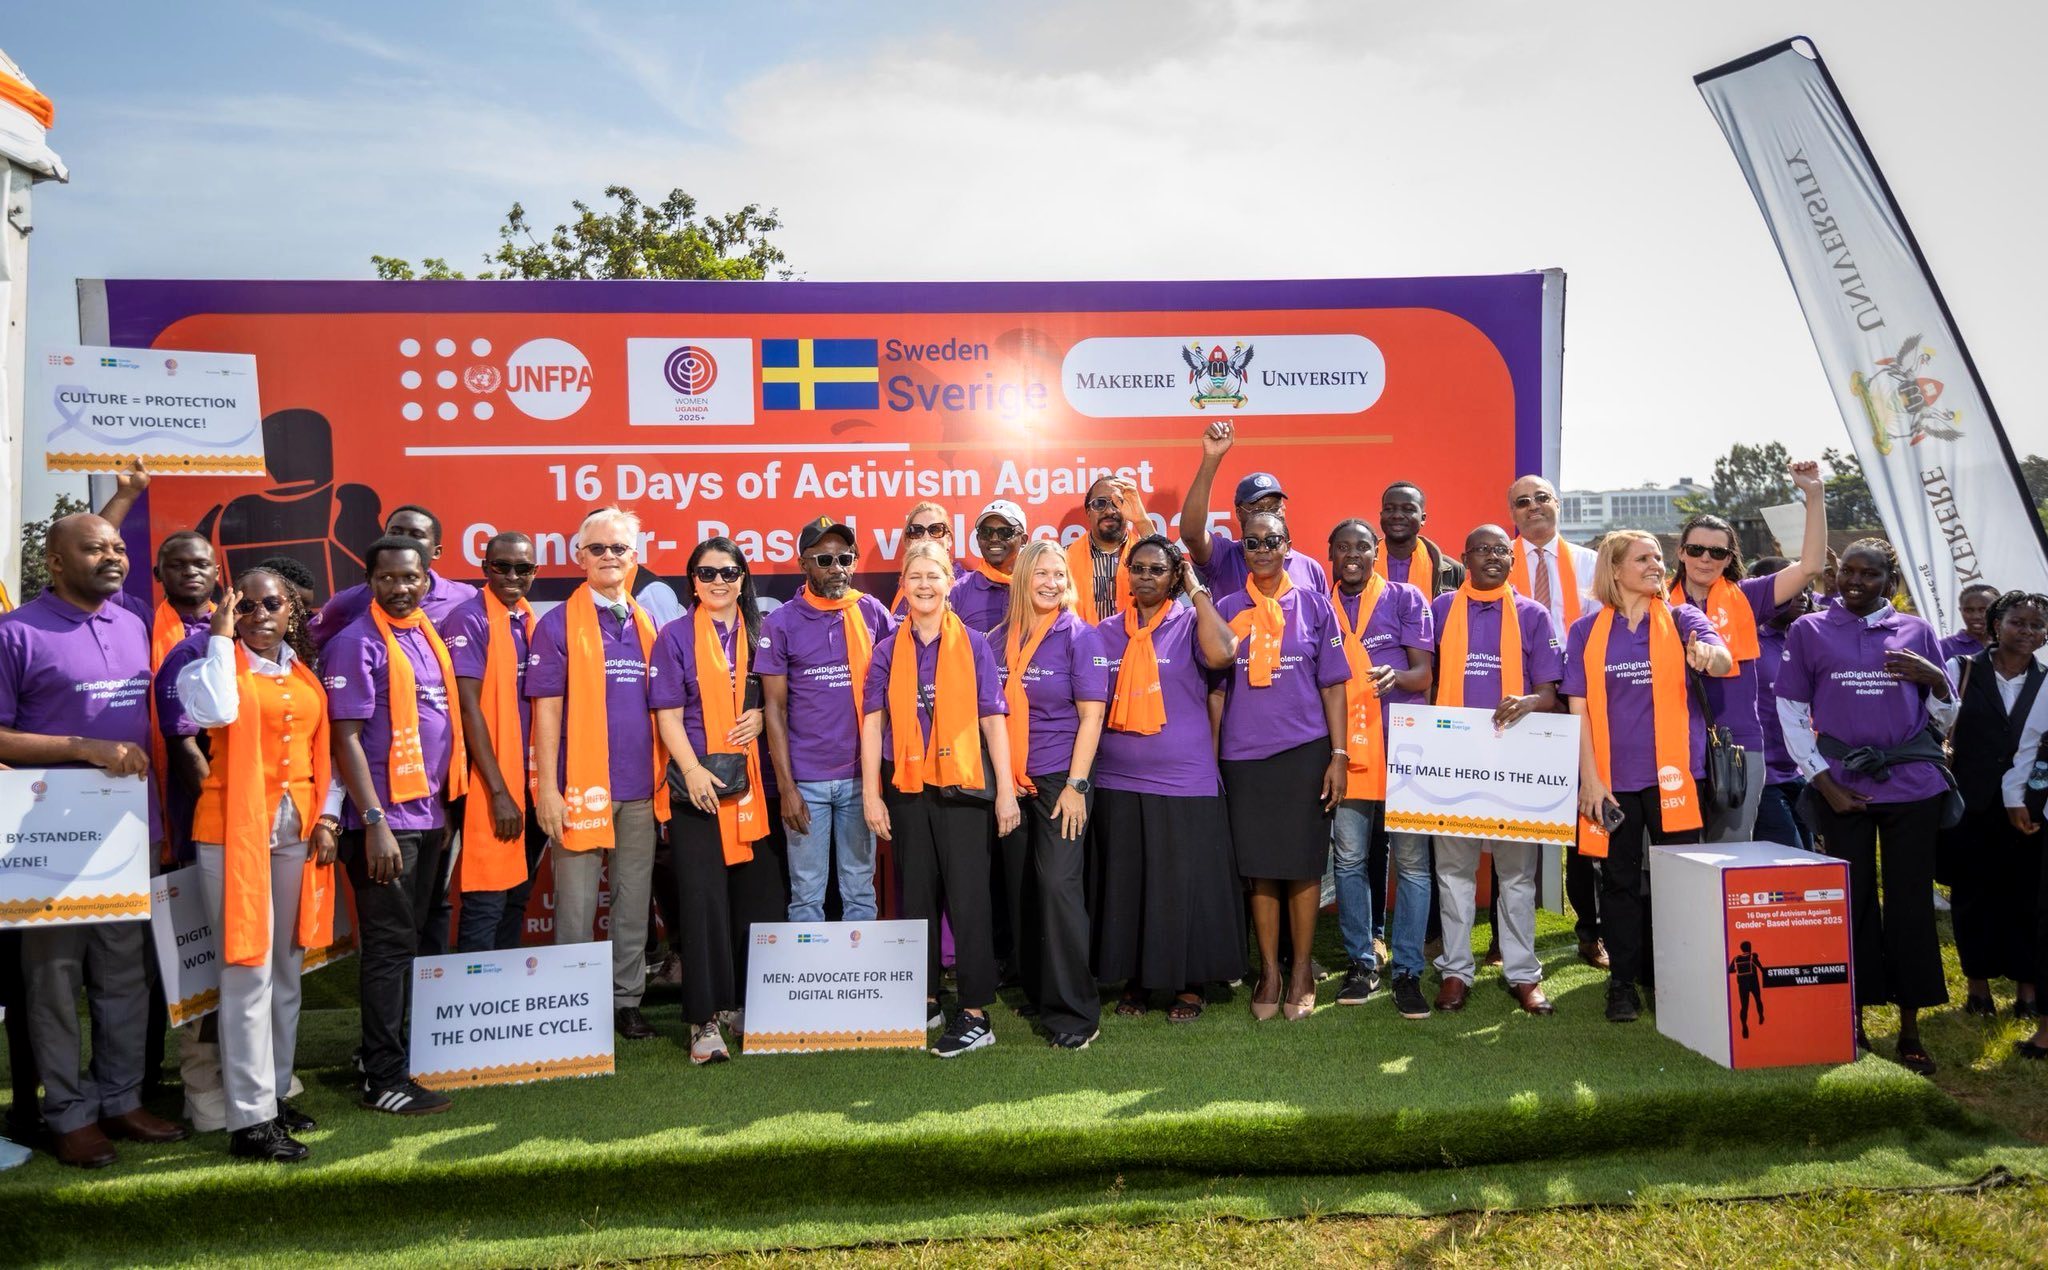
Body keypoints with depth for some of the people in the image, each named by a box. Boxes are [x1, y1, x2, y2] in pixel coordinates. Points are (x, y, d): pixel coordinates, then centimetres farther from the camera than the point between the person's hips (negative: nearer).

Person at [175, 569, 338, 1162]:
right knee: (248, 972, -5)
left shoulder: (306, 674, 12)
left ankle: (274, 1092, 26)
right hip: (234, 830, -5)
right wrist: (222, 637, -15)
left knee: (286, 969, 13)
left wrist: (327, 816, 3)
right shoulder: (217, 663, -3)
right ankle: (250, 1120, 2)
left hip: (298, 832, 6)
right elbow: (216, 711, -26)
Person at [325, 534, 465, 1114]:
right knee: (388, 948, -2)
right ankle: (383, 1078, 7)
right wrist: (374, 822, -19)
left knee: (414, 941, 14)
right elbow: (346, 738, -14)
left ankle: (402, 1053, 26)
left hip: (429, 816, 7)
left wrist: (444, 805, 15)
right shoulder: (357, 643, -9)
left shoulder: (429, 636, 13)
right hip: (385, 821, -7)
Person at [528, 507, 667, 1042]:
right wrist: (547, 787, -11)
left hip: (640, 788, 4)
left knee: (634, 900, 10)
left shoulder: (645, 624, 12)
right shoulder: (559, 624, -2)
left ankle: (627, 999, 21)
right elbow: (546, 710, -6)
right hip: (582, 787, -4)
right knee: (577, 904, 2)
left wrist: (662, 774, 9)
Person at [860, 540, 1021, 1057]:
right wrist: (870, 793, -2)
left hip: (962, 784, -2)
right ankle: (923, 1000, 25)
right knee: (916, 895, 12)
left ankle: (975, 1014, 4)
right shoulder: (888, 651, 7)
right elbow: (873, 723, 4)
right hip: (907, 787, 3)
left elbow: (993, 720, 1)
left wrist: (1006, 791, -3)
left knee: (968, 897, -2)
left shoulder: (973, 645, 2)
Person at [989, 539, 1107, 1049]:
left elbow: (1092, 715, -6)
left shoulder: (1077, 635, -3)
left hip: (1060, 781, -4)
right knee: (1019, 887, 9)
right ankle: (1035, 992, 26)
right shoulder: (999, 639, 7)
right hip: (1011, 781, 4)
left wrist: (1075, 785, -12)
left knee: (1058, 883, -12)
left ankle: (1074, 1011, -2)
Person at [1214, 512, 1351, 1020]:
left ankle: (1301, 972, 17)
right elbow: (1216, 687, 9)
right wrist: (1210, 759, 5)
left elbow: (1332, 685, 4)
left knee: (1303, 863, 3)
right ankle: (1268, 972, 17)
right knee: (1259, 866, 5)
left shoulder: (1314, 605, 4)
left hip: (1305, 751, -1)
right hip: (1244, 754, 1)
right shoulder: (1227, 610, 7)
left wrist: (1339, 754, -2)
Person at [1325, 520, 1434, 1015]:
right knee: (1349, 859, 5)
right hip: (1347, 749, 2)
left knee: (1412, 861, -1)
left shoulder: (1405, 598, 4)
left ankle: (1407, 970, 8)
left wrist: (1397, 676, -25)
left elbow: (1424, 673, -2)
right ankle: (1361, 962, 18)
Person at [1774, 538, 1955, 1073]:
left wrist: (1935, 680, -10)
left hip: (1912, 786, 1)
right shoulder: (1809, 631, 5)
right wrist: (1824, 782, -4)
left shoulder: (1916, 631, 9)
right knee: (1852, 902, 4)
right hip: (1843, 788, -1)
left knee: (1911, 903, 3)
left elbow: (1944, 718, 11)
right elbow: (1791, 714, 4)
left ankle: (1910, 1027, 13)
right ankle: (1853, 1017, 15)